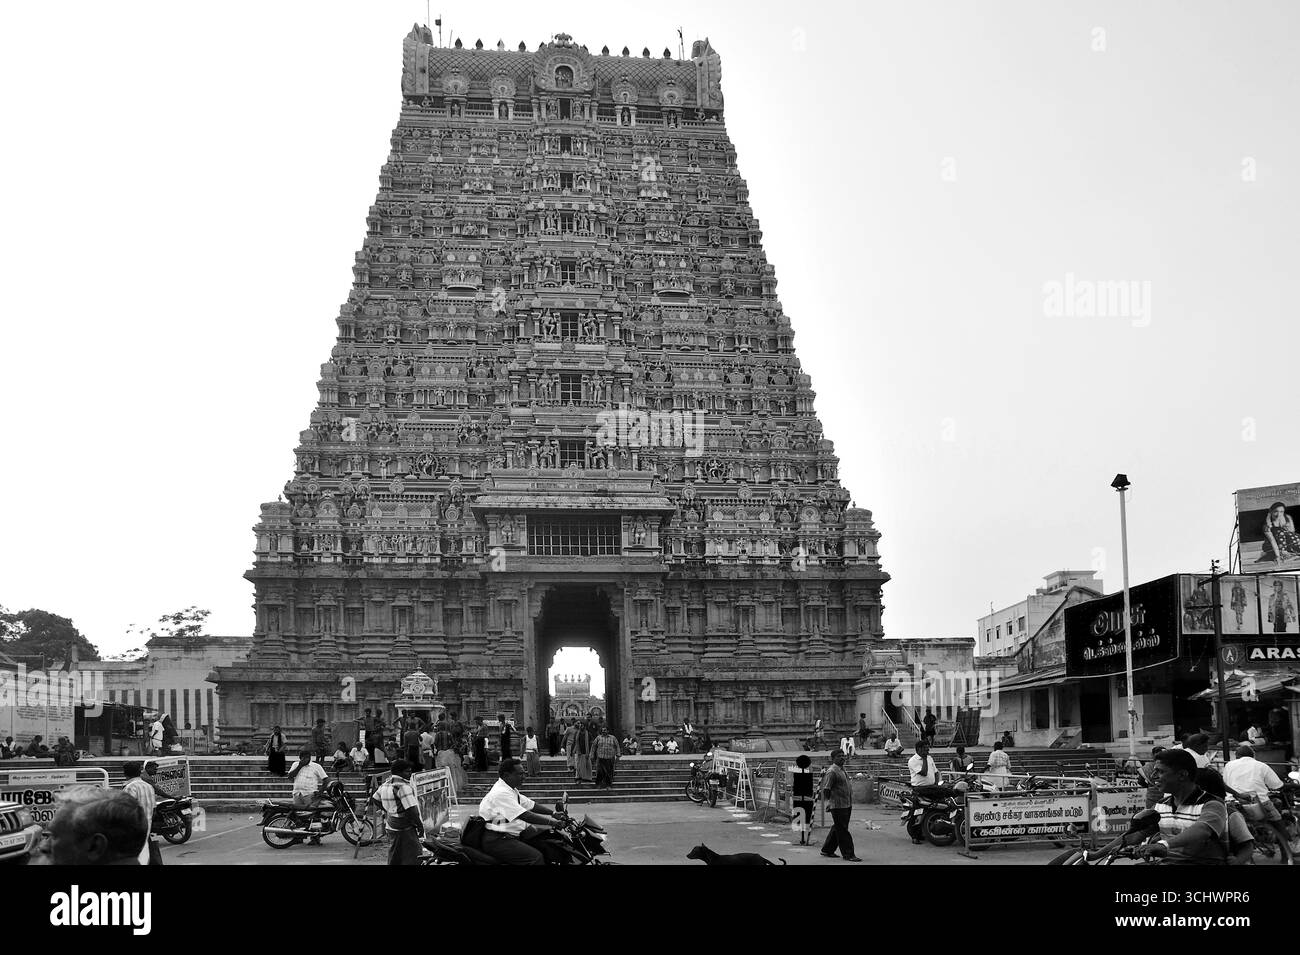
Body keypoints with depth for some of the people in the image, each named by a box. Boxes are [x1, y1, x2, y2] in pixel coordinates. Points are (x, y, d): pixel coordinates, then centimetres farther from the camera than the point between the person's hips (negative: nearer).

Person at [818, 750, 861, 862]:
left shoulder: (842, 770, 16)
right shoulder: (832, 771, -14)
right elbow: (826, 788, -16)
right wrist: (828, 801, -22)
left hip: (847, 805, 10)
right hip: (838, 805, -10)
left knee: (838, 829, 16)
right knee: (842, 831, -6)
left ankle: (827, 850, 26)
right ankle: (848, 854, -3)